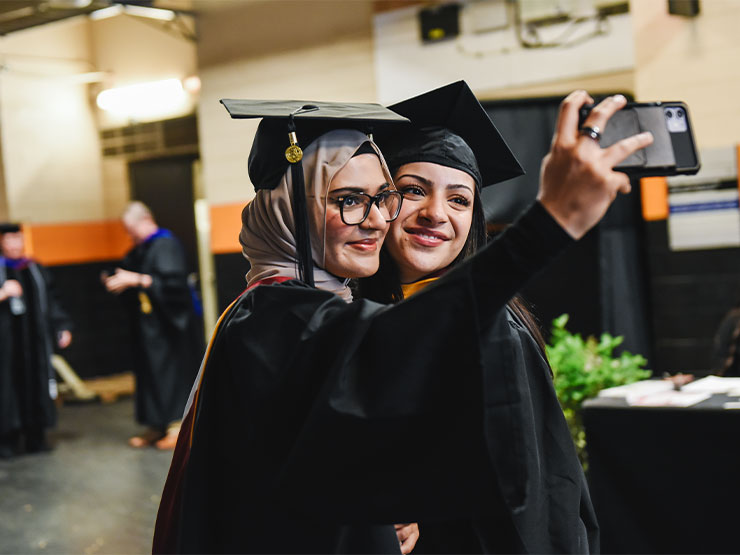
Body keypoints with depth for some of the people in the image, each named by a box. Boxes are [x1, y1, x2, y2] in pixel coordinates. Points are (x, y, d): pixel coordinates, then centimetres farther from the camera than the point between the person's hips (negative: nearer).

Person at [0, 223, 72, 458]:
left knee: (36, 383, 4)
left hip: (35, 340, 4)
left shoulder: (36, 270, 13)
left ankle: (35, 437, 12)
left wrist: (62, 328, 7)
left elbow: (51, 302, 14)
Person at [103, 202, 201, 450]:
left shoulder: (166, 245, -12)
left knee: (172, 371, -5)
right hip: (147, 325, 9)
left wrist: (137, 280, -26)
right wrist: (118, 283, -1)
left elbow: (173, 281, -23)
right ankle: (157, 427, 13)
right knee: (149, 372, 8)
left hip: (167, 326, -9)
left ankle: (178, 424, 1)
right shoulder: (139, 251, 14)